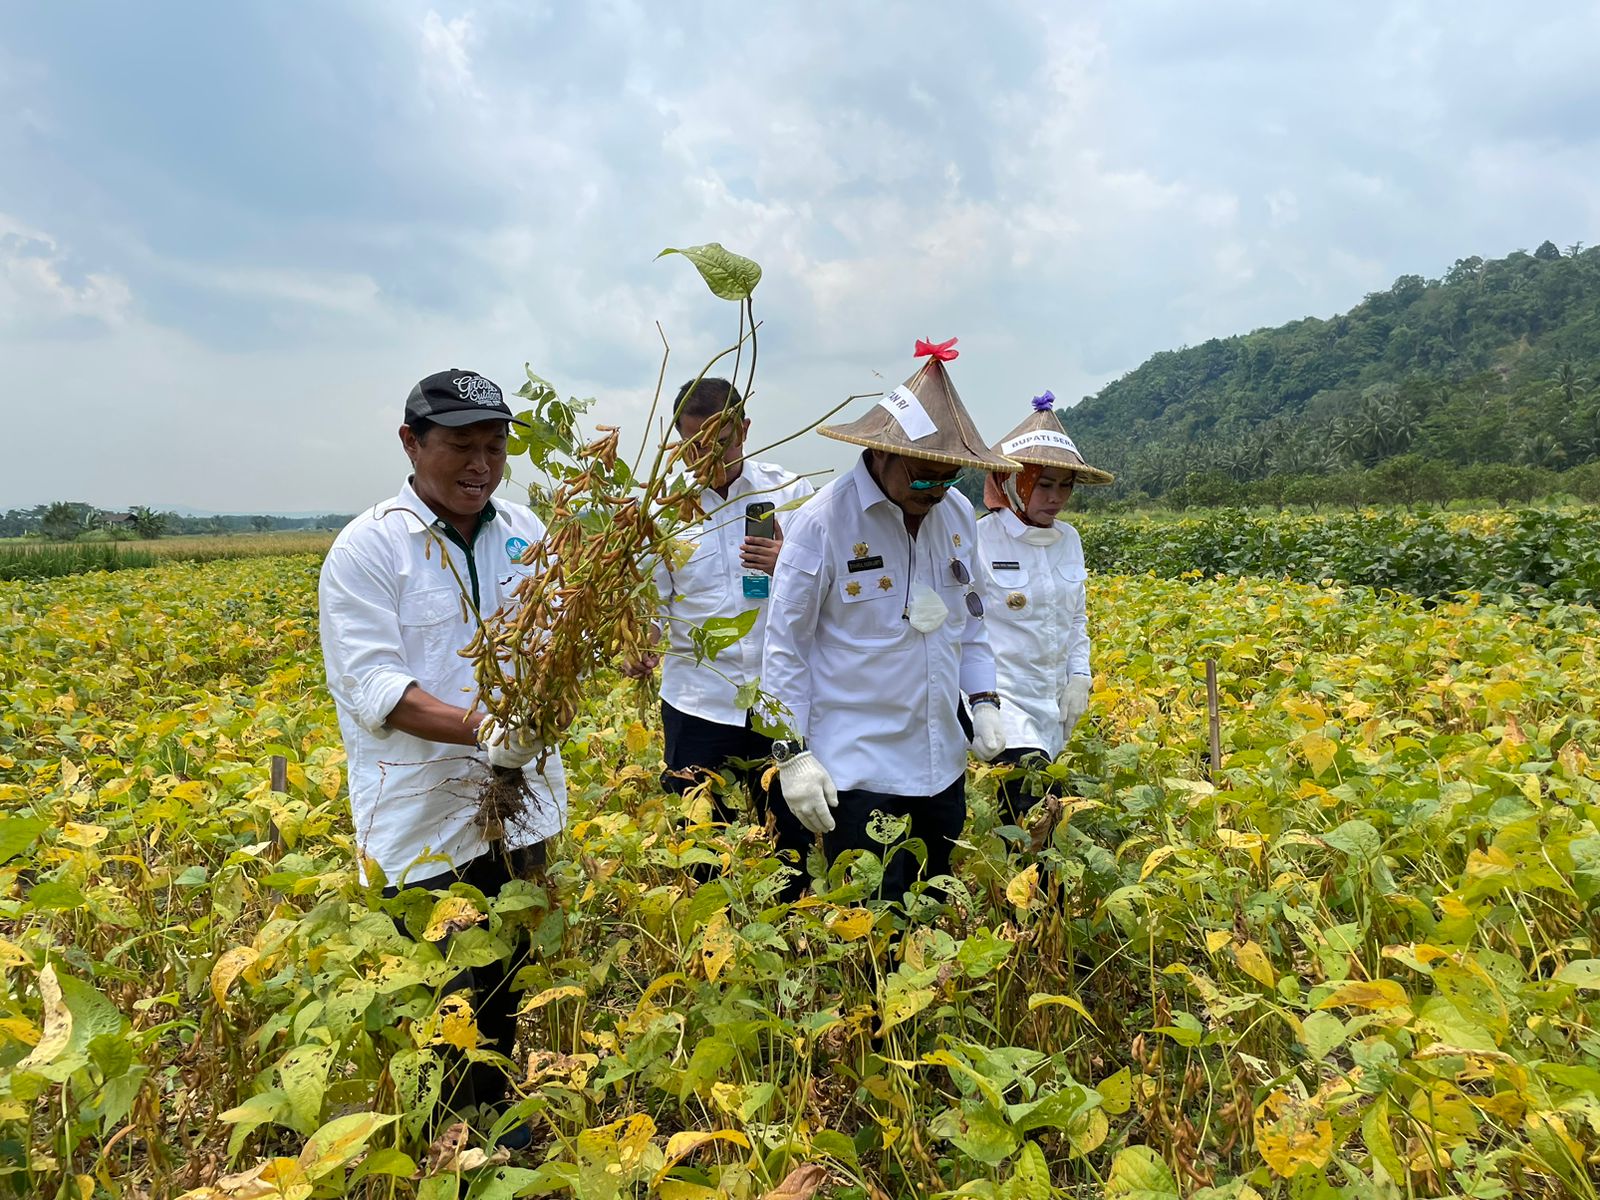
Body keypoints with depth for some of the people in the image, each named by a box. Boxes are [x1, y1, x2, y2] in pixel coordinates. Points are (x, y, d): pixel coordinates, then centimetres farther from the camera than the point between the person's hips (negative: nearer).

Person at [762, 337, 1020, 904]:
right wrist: (793, 753, -11)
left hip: (944, 766, 6)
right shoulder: (824, 521, -14)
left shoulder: (958, 514, 3)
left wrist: (984, 702, 5)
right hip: (858, 772, -6)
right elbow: (784, 646, -9)